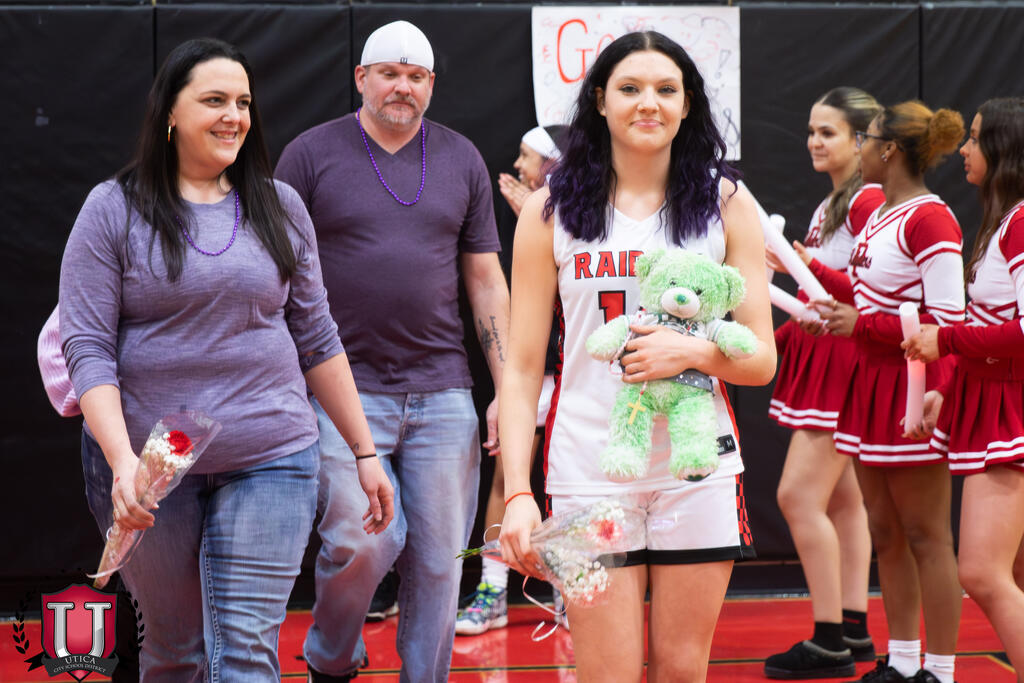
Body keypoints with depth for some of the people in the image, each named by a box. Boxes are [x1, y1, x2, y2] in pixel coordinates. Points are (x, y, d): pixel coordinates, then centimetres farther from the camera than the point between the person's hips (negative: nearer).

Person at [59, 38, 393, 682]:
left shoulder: (279, 207, 8)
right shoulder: (114, 210, -1)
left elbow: (316, 338, 11)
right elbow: (87, 348, -7)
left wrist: (365, 452, 10)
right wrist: (122, 460, -20)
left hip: (272, 460, 1)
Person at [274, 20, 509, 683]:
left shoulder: (462, 159, 11)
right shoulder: (311, 154, 3)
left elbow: (486, 279, 12)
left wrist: (509, 387, 6)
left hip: (443, 392, 3)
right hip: (344, 387, -3)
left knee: (439, 559, 3)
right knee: (362, 543, -13)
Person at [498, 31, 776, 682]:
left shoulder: (727, 203, 6)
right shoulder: (551, 209, 3)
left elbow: (762, 360, 6)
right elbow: (523, 368, 2)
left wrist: (694, 350, -16)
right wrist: (517, 494, -8)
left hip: (699, 473, 1)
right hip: (589, 474, -1)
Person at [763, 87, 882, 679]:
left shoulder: (869, 201, -13)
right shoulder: (829, 206, 16)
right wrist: (781, 335, 13)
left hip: (847, 361, -10)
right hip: (820, 356, 10)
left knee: (799, 495, -11)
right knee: (842, 499, 11)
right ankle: (854, 631, 16)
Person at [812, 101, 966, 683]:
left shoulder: (930, 219, -17)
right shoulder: (885, 216, 11)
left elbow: (947, 323, -20)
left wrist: (862, 325, -20)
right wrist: (813, 269, 23)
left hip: (911, 389, -9)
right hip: (874, 382, 9)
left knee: (925, 536, -1)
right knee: (885, 532, 14)